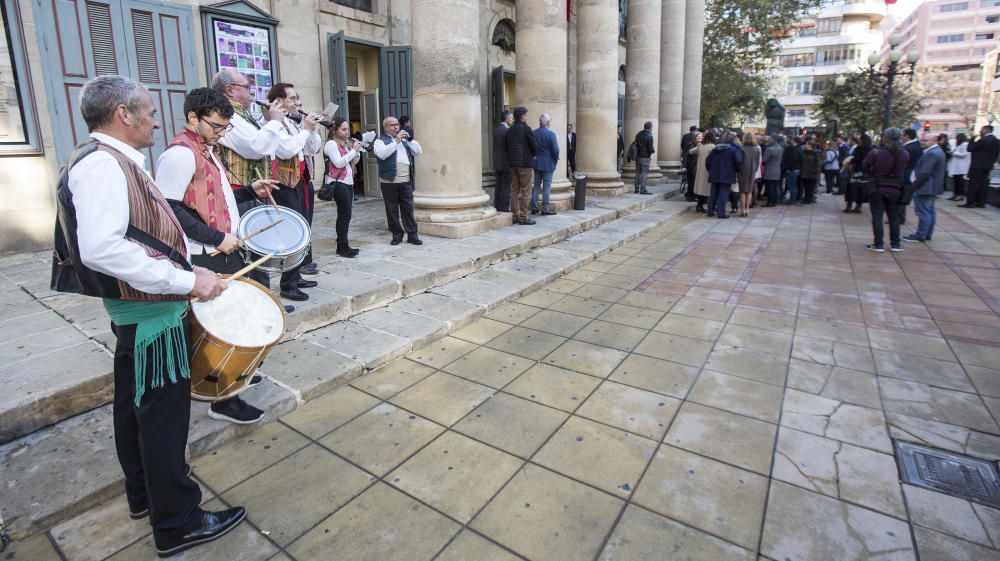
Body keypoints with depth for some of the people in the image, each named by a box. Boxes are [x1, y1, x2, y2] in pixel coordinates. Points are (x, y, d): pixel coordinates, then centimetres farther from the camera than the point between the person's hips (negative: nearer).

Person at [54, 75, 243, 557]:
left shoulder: (115, 161, 13)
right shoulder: (102, 163, -20)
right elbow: (102, 248, -31)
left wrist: (189, 268, 13)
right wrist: (186, 282, -29)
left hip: (137, 307, 11)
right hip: (151, 313, -11)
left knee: (134, 404, 20)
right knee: (164, 413, -1)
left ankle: (143, 492, 39)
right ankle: (177, 522, 14)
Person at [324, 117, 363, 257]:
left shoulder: (346, 143, 15)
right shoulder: (331, 144, -8)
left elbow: (355, 161, 18)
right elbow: (339, 162, -19)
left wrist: (357, 150, 1)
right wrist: (353, 150, -15)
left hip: (348, 182, 8)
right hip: (338, 183, -8)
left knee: (345, 214, 9)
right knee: (345, 214, -9)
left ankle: (342, 244, 16)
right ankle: (343, 247, -4)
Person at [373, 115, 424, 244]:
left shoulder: (404, 140, 19)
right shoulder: (380, 141, 3)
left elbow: (418, 151, 12)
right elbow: (382, 154, -18)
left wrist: (409, 139, -1)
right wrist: (396, 141, -17)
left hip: (406, 181, 4)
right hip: (389, 182, -3)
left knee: (408, 208, 4)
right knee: (392, 210, 3)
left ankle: (412, 234, 8)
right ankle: (397, 234, 13)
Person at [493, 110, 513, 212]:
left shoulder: (496, 129, 10)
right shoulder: (507, 130, -15)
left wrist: (496, 159, 18)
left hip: (497, 162, 8)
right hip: (506, 162, -8)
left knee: (498, 185, 12)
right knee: (506, 186, -3)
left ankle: (497, 206, 16)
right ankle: (504, 208, -1)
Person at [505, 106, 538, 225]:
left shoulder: (510, 130, 9)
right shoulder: (526, 128, -10)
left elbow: (506, 146, 13)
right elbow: (534, 145, -9)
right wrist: (533, 155, 10)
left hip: (513, 163, 7)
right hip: (525, 163, -7)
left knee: (514, 190, 10)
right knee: (525, 191, -3)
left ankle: (514, 215, 13)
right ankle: (523, 217, -3)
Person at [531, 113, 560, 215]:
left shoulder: (533, 133, 2)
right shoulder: (551, 134, -14)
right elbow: (555, 149, -16)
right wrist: (556, 159, 0)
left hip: (536, 163, 5)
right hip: (548, 164, -5)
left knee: (536, 185, 13)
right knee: (547, 186, 0)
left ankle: (534, 207, 14)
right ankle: (545, 209, 2)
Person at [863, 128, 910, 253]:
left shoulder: (876, 153, -14)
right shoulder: (905, 154, -2)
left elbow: (865, 166, -3)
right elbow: (905, 171, 6)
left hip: (878, 188, -3)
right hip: (895, 189, 4)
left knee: (877, 217, 1)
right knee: (894, 217, 12)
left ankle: (878, 244, 0)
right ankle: (895, 244, 17)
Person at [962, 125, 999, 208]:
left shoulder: (983, 140, -17)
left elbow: (970, 149, -13)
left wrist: (972, 139, -3)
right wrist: (991, 162, 22)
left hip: (978, 166, -9)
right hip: (987, 166, 9)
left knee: (973, 184, -6)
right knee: (983, 184, 9)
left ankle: (970, 203, -8)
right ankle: (981, 203, 10)